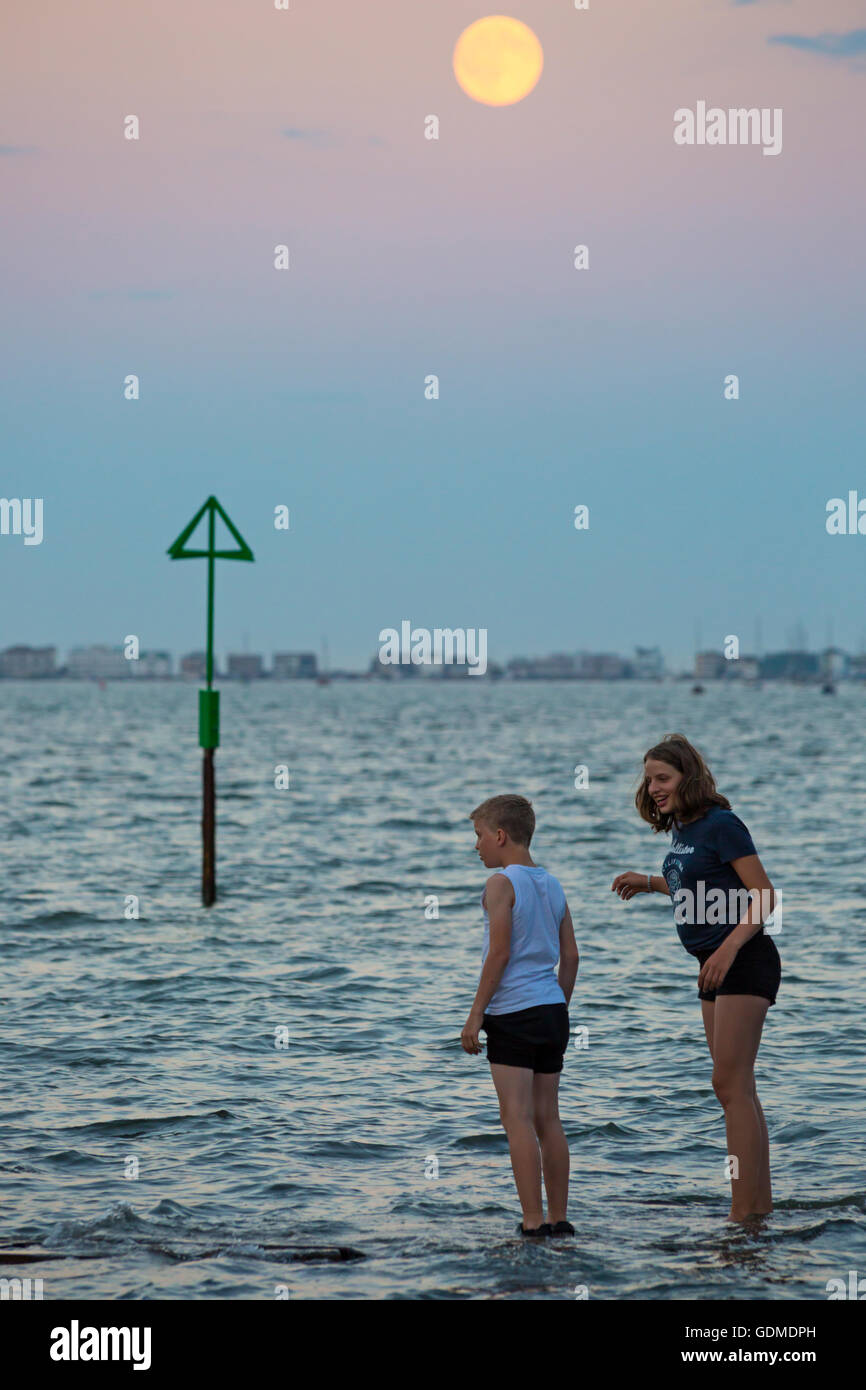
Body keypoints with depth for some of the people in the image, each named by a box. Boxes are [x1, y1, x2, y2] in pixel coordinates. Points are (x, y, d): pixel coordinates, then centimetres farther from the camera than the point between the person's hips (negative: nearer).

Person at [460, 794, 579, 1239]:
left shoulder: (501, 883, -8)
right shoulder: (552, 885, 13)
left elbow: (499, 953, -14)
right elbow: (571, 957, 13)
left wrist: (475, 1014, -10)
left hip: (513, 1014, -7)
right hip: (551, 1011, 7)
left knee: (518, 1119, -6)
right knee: (547, 1119, 11)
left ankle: (533, 1220, -10)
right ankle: (559, 1218, 12)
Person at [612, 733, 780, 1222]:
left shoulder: (721, 825, -14)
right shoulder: (683, 832, 12)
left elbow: (764, 896, -17)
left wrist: (729, 947, -27)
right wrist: (649, 882, 20)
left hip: (745, 962, -10)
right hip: (716, 965, 10)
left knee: (730, 1085, -12)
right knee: (737, 1088, 11)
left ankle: (744, 1211, -12)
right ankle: (760, 1203, 17)